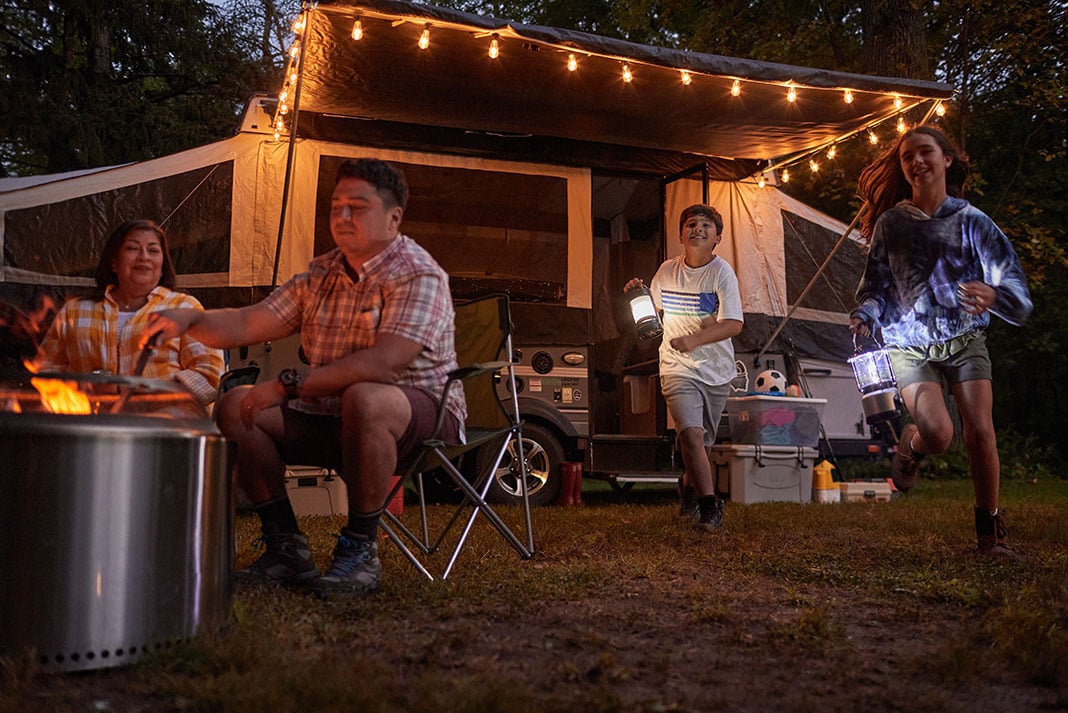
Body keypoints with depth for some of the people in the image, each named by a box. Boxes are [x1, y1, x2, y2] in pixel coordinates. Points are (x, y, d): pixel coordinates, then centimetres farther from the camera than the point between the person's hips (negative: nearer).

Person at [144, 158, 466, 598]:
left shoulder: (418, 275, -14)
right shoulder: (320, 275, 11)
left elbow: (384, 363, -28)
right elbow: (249, 324, 9)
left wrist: (291, 385, -28)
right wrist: (189, 321, -11)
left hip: (419, 413, -7)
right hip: (333, 416, 8)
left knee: (363, 400, -40)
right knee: (235, 406, -6)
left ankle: (360, 550, -22)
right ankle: (287, 549, -2)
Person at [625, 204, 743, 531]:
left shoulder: (722, 272, -8)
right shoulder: (667, 271, 1)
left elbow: (734, 324, -17)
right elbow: (652, 310, 17)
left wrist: (695, 339, -30)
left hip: (717, 371, 0)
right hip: (678, 368, 0)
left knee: (704, 442, 12)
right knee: (692, 433, -20)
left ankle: (689, 486, 41)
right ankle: (709, 504, -12)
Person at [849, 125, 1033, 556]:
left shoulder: (971, 220, -4)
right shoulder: (890, 223, -1)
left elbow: (1013, 283, -10)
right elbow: (875, 283, 3)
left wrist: (994, 295, -34)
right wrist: (865, 314, -18)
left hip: (964, 340, 1)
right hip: (910, 346, -1)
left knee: (980, 430, -10)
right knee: (937, 432, -18)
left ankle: (990, 527, 9)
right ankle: (909, 446, 21)